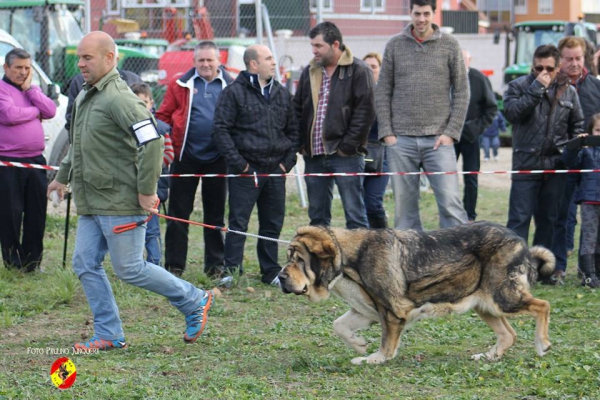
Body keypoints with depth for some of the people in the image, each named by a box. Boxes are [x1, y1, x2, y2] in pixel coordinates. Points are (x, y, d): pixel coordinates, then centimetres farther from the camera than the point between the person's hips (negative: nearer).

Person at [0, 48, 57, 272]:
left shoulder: (33, 90, 17)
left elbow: (50, 111, 3)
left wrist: (30, 89, -4)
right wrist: (35, 111, -4)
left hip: (36, 161, 6)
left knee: (37, 212, 7)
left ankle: (32, 259, 14)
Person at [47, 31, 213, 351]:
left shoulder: (119, 98, -18)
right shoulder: (84, 97, 14)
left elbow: (152, 141, -24)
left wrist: (147, 191, -21)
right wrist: (63, 177, 32)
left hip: (120, 202, -9)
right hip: (91, 203, 9)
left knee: (129, 269, -3)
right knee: (85, 265, 6)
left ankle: (195, 302, 14)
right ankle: (109, 335, 14)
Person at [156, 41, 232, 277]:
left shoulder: (229, 87, 4)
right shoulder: (180, 86, 3)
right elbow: (164, 116, 3)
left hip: (217, 158, 1)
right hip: (186, 157, 0)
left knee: (215, 213, 9)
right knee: (178, 213, 2)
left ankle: (215, 264, 17)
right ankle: (174, 265, 8)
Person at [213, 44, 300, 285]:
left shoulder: (281, 94, 14)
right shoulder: (234, 93, -4)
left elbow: (293, 130, 20)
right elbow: (221, 129, -8)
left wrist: (289, 160, 7)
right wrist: (237, 162, -13)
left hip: (275, 171, 5)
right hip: (246, 170, -5)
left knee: (273, 224, 9)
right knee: (238, 223, -4)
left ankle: (271, 272, 18)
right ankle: (231, 270, -1)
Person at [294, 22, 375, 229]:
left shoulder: (358, 71, -5)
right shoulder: (309, 72, 14)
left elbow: (365, 112, -10)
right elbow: (297, 110, 19)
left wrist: (347, 146, -13)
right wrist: (301, 144, 7)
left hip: (345, 156, -6)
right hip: (314, 156, 6)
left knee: (354, 213, -4)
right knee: (317, 214, 11)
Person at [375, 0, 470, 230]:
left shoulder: (449, 45, 3)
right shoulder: (395, 45, 6)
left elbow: (461, 92, 4)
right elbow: (382, 92, 8)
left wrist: (451, 132, -5)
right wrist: (387, 132, -1)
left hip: (438, 140, -2)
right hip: (402, 140, 2)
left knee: (450, 202, -8)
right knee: (404, 205, 5)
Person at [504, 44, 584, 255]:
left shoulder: (568, 91, 11)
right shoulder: (519, 86, 1)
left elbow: (577, 125, 19)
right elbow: (512, 113, -17)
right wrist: (537, 89, -18)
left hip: (556, 166, 3)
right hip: (526, 164, -3)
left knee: (549, 218, 10)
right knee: (520, 218, -5)